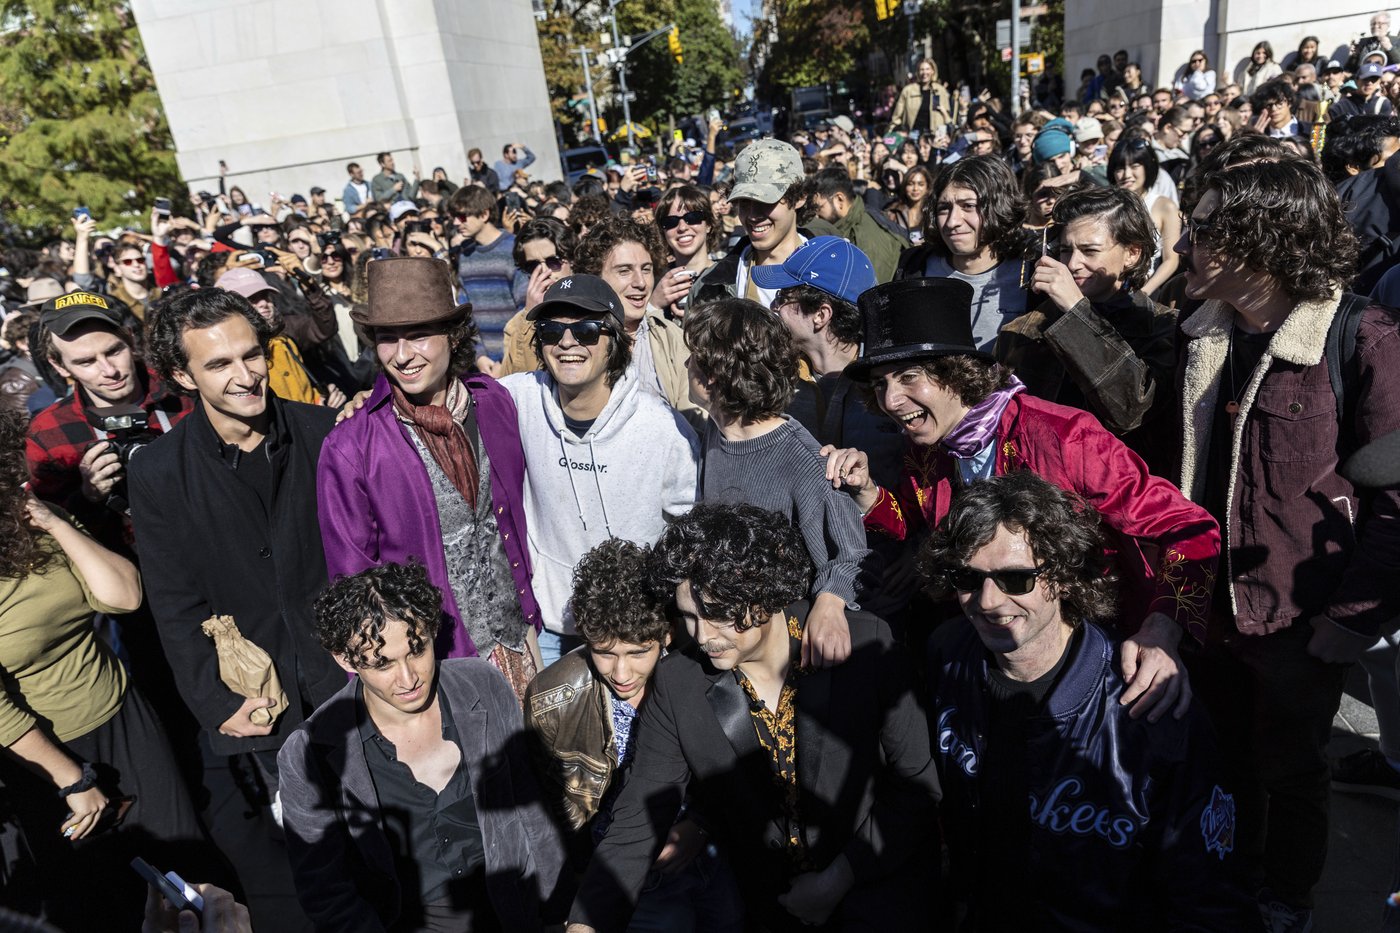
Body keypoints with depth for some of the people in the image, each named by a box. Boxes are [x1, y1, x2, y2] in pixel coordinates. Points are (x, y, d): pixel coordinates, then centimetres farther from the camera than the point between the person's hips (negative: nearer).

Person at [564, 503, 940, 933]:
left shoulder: (865, 645, -15)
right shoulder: (675, 686, -11)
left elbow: (916, 782, -7)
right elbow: (636, 825, -8)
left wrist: (839, 878, -11)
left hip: (874, 879, -2)